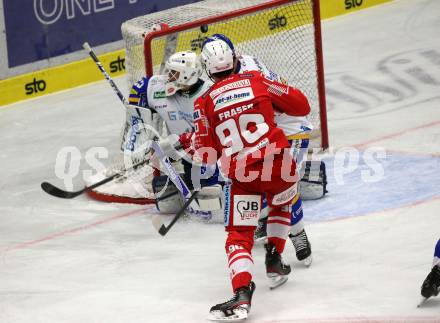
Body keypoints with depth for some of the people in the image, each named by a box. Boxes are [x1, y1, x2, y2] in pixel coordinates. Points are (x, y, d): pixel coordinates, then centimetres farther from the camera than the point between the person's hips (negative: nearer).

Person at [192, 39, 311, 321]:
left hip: (241, 175, -2)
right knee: (282, 205, 35)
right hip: (279, 163, 2)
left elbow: (207, 155, 4)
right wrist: (274, 99, 29)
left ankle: (242, 293, -22)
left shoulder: (205, 103, 4)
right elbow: (301, 106, 10)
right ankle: (274, 262, 32)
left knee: (239, 235, 0)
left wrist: (194, 142, 26)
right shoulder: (257, 81, 6)